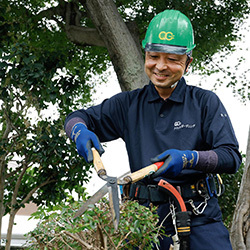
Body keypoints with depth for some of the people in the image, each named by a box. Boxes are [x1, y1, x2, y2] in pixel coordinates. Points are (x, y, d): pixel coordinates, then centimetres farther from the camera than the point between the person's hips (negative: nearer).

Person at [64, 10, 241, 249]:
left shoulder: (205, 102, 6)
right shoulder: (128, 104, 13)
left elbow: (232, 157, -3)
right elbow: (75, 118, 18)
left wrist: (188, 158, -21)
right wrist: (80, 131, -7)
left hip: (199, 218, -1)